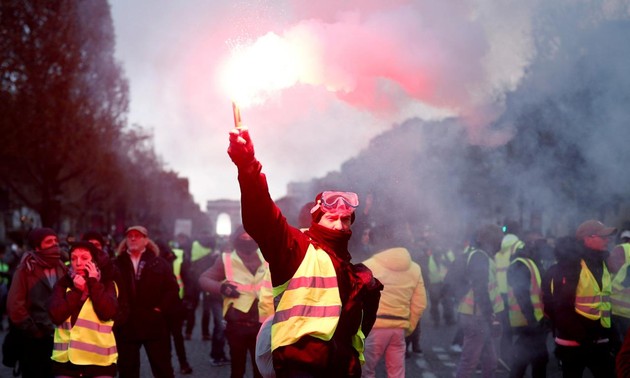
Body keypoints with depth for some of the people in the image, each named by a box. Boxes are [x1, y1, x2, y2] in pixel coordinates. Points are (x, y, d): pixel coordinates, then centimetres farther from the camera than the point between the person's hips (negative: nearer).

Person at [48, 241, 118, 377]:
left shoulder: (107, 284, 4)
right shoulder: (63, 284, 8)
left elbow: (107, 313, -14)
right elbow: (56, 316, -6)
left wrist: (93, 283, -9)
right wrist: (76, 290, -9)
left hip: (100, 360, -1)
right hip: (66, 359, 1)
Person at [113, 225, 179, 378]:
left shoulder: (159, 263, 5)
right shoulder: (117, 264, 7)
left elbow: (172, 288, 2)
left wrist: (161, 308, -8)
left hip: (154, 324, -1)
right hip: (126, 326, 1)